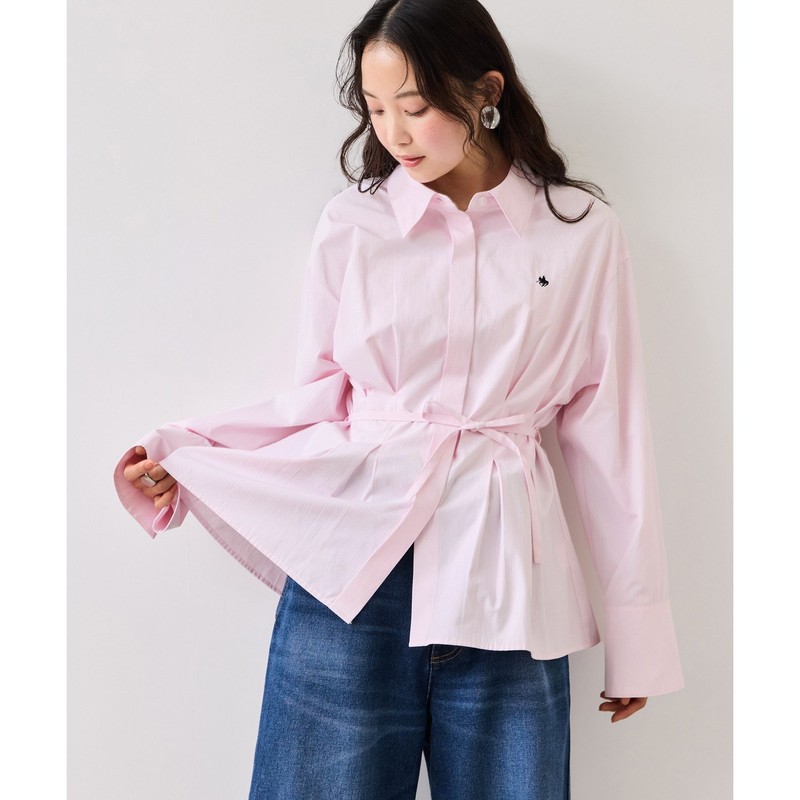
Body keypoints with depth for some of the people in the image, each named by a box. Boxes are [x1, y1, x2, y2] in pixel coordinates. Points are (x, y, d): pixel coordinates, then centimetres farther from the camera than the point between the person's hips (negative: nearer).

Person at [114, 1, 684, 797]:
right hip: (350, 561, 1)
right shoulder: (352, 223, 3)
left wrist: (635, 637, 6)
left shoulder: (582, 233, 2)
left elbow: (606, 432, 4)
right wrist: (183, 454, -5)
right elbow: (317, 399, 8)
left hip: (501, 578, 0)